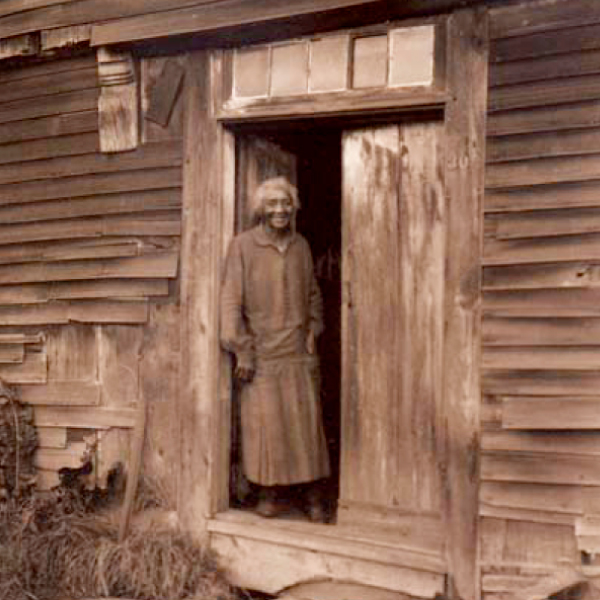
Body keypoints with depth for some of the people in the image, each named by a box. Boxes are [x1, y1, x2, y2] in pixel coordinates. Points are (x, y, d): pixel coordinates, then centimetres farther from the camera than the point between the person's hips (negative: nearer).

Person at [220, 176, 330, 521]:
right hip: (261, 352, -3)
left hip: (299, 351, 3)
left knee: (307, 420, 4)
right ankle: (269, 493, 15)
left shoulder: (301, 246, 9)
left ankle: (314, 496, 15)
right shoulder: (243, 245, -4)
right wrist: (241, 351, -11)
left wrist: (314, 331, 7)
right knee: (265, 421, 0)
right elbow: (232, 299, -6)